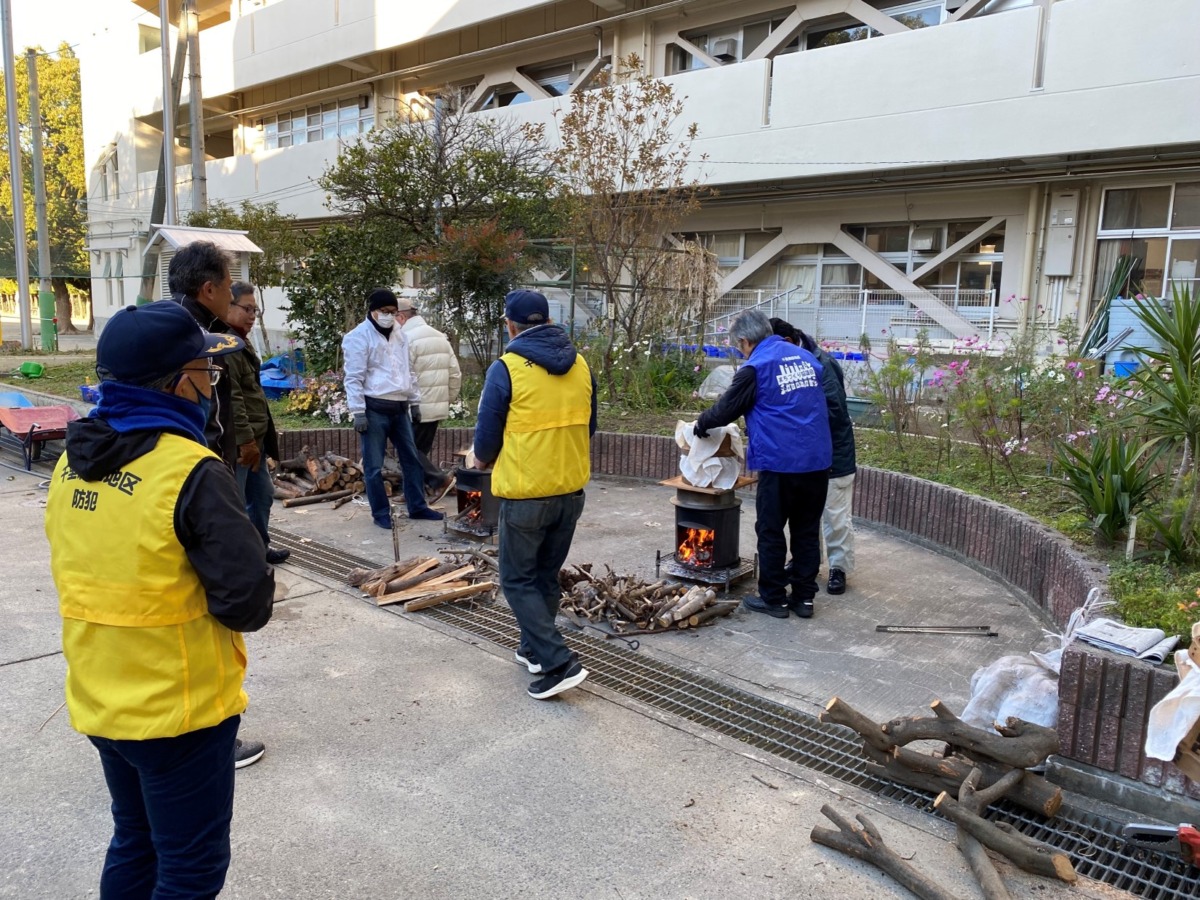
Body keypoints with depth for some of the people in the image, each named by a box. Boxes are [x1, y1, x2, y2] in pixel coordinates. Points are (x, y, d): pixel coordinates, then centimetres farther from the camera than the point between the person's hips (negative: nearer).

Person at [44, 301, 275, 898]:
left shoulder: (72, 462, 0)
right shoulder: (192, 474, -24)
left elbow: (82, 572, 11)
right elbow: (248, 604, -23)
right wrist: (259, 585, -2)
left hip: (97, 701, 7)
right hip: (179, 712, -7)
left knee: (134, 844, 27)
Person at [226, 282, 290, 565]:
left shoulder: (240, 340, 16)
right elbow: (230, 398, -24)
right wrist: (246, 440, -23)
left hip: (254, 438, 11)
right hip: (236, 442, -11)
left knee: (262, 494, 21)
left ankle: (258, 548, 35)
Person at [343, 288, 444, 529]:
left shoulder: (399, 335, 13)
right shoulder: (359, 337, -9)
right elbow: (354, 378, -12)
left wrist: (415, 402, 15)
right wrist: (358, 412, -17)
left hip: (399, 408, 7)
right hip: (375, 409, -7)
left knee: (411, 459, 12)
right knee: (374, 466, 1)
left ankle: (417, 507, 23)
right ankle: (380, 513, 13)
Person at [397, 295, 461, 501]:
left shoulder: (407, 338, -13)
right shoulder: (440, 337, 13)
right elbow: (455, 374, 12)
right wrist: (448, 399, 19)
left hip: (416, 409, -8)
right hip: (437, 406, 8)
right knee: (421, 450, 15)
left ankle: (439, 480, -8)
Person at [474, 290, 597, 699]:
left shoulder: (506, 368, -13)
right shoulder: (580, 366, 3)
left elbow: (487, 434, -7)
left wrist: (483, 459, 15)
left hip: (525, 493, -6)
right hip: (571, 490, 6)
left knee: (518, 580, 7)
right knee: (547, 575, 20)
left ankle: (559, 662, -2)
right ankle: (534, 648, 34)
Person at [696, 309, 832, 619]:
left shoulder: (755, 367, -8)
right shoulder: (807, 358, 13)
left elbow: (726, 409, -1)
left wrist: (701, 424, 19)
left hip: (780, 462, -6)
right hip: (818, 460, 6)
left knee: (771, 532, 7)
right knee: (807, 531, 14)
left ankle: (773, 599, 15)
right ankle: (804, 597, 20)